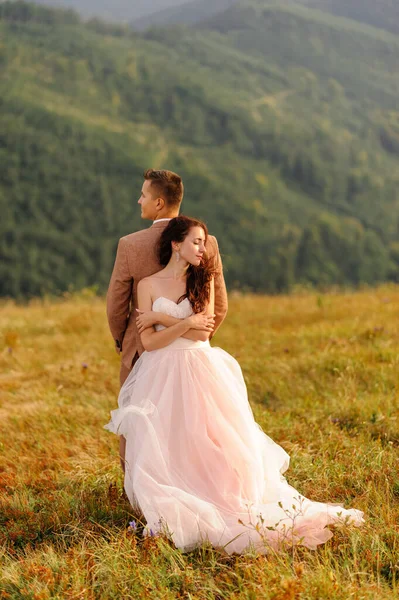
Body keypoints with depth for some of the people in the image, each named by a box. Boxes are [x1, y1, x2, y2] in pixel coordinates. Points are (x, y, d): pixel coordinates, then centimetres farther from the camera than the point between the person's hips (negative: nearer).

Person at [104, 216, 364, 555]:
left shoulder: (203, 279, 7)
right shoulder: (149, 285, 3)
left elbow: (203, 331, -5)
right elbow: (149, 341, -6)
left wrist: (162, 317, -7)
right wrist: (185, 323, -14)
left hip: (200, 373, 1)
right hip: (163, 375, -1)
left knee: (211, 444, -3)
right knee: (165, 449, -8)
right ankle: (172, 512, 0)